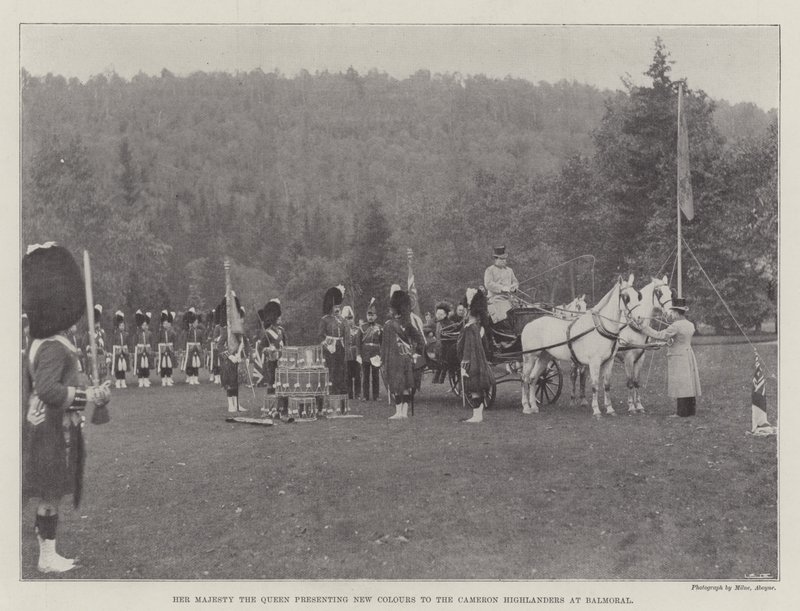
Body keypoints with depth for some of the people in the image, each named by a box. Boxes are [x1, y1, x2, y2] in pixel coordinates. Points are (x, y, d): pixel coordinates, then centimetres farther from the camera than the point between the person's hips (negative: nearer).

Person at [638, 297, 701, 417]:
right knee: (688, 384, 12)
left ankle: (683, 412, -3)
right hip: (689, 355, 8)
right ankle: (691, 410, 18)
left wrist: (645, 328, -8)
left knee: (680, 385, -5)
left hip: (678, 358, -8)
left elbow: (659, 336, -17)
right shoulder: (690, 325, 7)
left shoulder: (676, 326, -18)